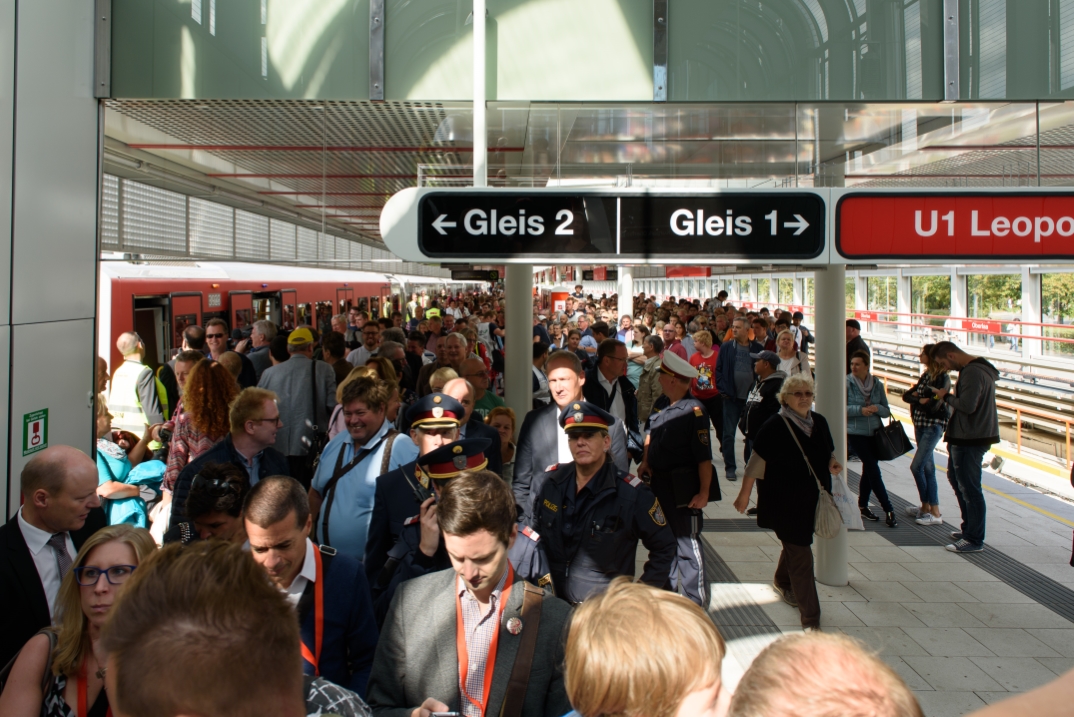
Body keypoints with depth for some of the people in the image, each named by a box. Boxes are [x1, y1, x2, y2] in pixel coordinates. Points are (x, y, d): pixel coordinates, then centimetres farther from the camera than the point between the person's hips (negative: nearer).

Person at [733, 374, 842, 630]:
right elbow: (756, 462, -12)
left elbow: (828, 454, 16)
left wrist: (832, 464, -6)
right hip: (785, 501, -7)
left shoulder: (819, 423, 2)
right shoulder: (774, 427, -17)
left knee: (795, 544, 25)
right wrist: (744, 493, -8)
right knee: (801, 556, -5)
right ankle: (810, 617, 3)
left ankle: (782, 582, 52)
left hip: (812, 499, 7)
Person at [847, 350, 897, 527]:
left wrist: (877, 408, -16)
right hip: (856, 433, -4)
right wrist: (860, 410, -22)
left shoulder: (877, 384, 2)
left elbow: (887, 411, 5)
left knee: (869, 470, 11)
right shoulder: (847, 383, -9)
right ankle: (888, 509, 0)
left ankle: (863, 506, 25)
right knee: (873, 470, -6)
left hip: (875, 432, 4)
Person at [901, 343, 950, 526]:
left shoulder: (942, 378, -14)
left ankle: (934, 512, -3)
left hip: (933, 426, -8)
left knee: (916, 466, -10)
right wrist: (921, 399, -11)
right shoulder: (926, 375, 12)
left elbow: (934, 405, -22)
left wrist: (917, 399, -8)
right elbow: (906, 395, 7)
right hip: (920, 425, 8)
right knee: (927, 468, 11)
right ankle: (927, 508, 17)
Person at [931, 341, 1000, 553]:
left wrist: (946, 396, -13)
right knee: (957, 479, 21)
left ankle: (974, 539, 5)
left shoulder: (972, 372, -20)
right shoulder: (977, 368, 14)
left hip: (970, 440, -11)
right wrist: (950, 396, 4)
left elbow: (967, 405, -27)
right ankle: (970, 528, 32)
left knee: (969, 488, -4)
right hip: (964, 437, 11)